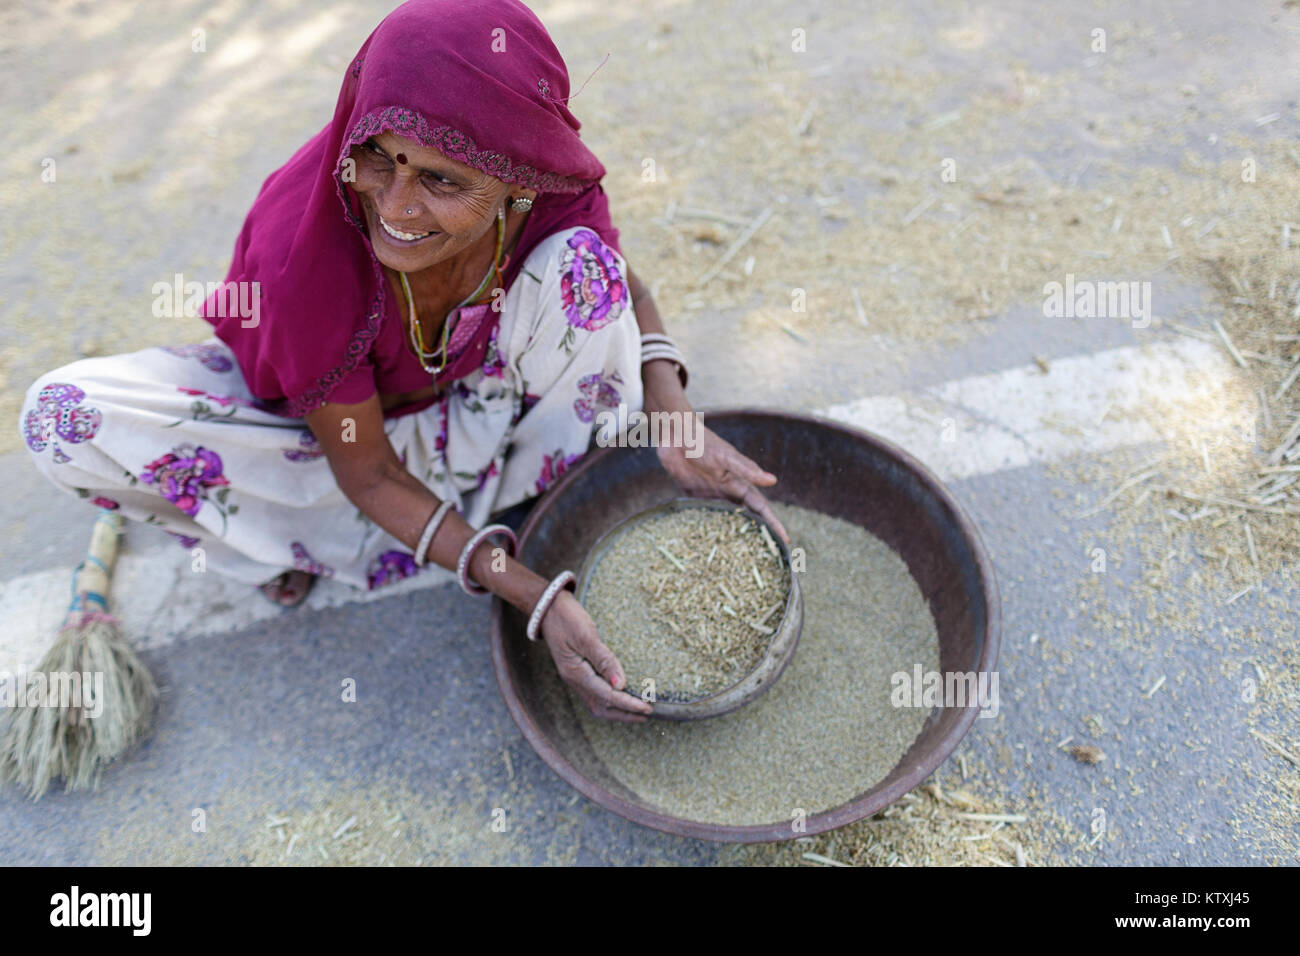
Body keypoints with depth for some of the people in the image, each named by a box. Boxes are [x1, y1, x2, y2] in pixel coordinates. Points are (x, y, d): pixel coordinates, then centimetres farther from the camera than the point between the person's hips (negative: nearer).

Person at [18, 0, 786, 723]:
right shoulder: (302, 248, -35)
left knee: (582, 261, -27)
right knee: (65, 417, -24)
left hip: (475, 403, 2)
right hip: (325, 416, -1)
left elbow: (627, 291, -5)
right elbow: (367, 474, -25)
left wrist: (677, 423, -25)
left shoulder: (555, 195, -28)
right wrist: (536, 598, -34)